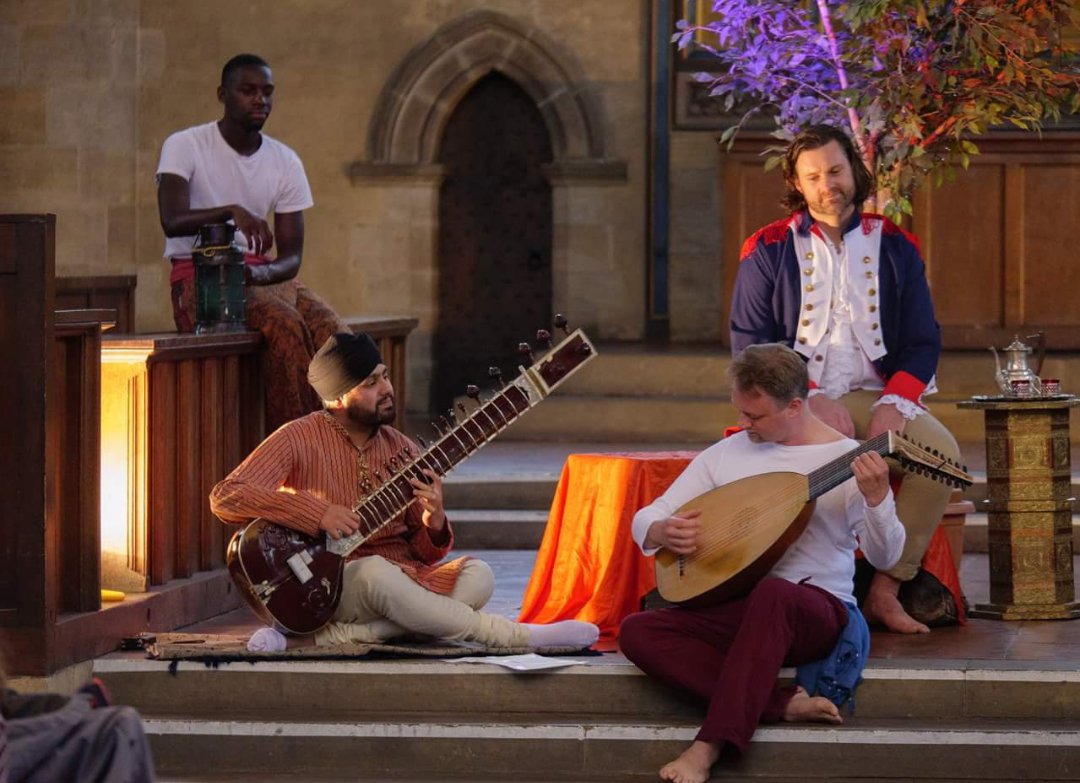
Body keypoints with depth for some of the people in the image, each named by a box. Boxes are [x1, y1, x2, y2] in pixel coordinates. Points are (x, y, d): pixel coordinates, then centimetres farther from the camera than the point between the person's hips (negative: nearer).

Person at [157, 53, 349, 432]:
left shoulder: (286, 162, 8)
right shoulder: (185, 146, -5)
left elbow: (292, 255, 4)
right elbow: (172, 220, -21)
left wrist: (261, 273, -19)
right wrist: (231, 211, -37)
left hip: (263, 276, 5)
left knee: (336, 334, -24)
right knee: (285, 326, -33)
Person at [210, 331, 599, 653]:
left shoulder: (401, 450, 11)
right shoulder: (300, 440, -3)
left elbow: (425, 554, 13)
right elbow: (225, 497, -14)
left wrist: (434, 525, -12)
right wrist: (316, 513, -22)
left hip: (404, 575, 5)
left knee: (476, 575, -23)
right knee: (377, 572, -39)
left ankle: (332, 638, -31)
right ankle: (518, 637, -26)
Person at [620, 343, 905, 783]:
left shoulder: (849, 460, -2)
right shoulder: (726, 453, 9)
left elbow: (884, 557, -11)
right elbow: (644, 521, 12)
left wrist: (876, 497, -30)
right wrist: (663, 531, -13)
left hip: (817, 614, -5)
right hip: (735, 611, 5)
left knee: (773, 595, -41)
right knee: (637, 633, -22)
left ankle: (710, 747, -42)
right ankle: (784, 703, -25)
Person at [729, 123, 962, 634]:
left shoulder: (895, 247, 12)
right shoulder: (768, 250, 7)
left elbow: (923, 342, 9)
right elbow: (750, 344, 0)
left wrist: (894, 403, -11)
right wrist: (812, 400, -15)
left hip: (876, 397, 2)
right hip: (795, 402, -2)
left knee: (942, 452, -28)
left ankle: (885, 591, -20)